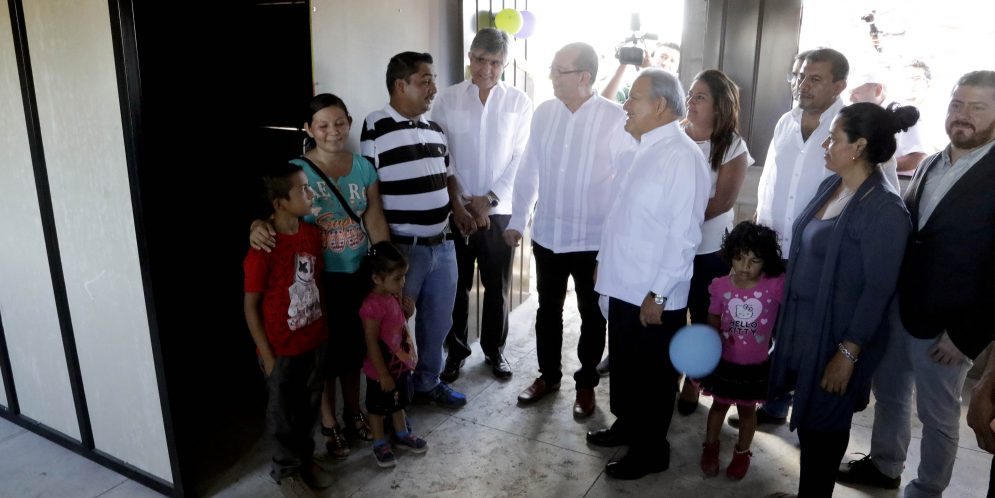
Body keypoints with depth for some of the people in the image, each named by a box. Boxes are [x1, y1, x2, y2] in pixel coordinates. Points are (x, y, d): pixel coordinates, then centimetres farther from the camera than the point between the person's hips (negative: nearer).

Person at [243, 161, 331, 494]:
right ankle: (286, 469, 35)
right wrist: (267, 355, -11)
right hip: (281, 348, -5)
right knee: (282, 411, 15)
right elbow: (251, 306, -14)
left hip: (314, 341, 6)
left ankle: (305, 458, 42)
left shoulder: (313, 234, -3)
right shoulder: (263, 248, -21)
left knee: (308, 405, 21)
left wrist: (323, 329, 10)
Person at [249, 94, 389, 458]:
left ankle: (353, 412, 39)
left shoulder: (363, 167, 1)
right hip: (318, 277, -3)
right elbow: (273, 209, -17)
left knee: (353, 346, 18)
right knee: (324, 349, 10)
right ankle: (329, 424, 30)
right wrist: (258, 226, -41)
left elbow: (375, 221, 2)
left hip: (356, 274, 4)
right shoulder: (297, 170, -11)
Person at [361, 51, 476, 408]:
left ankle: (428, 382, 38)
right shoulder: (375, 128, -11)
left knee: (438, 321, 18)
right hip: (402, 248, -6)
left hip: (442, 244, 7)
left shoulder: (435, 129, 11)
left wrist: (458, 208, 5)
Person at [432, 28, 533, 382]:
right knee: (457, 286, 10)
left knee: (497, 287, 11)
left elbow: (521, 158, -3)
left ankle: (495, 350, 29)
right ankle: (456, 351, 28)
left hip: (500, 210, 0)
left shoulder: (519, 102, 0)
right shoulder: (446, 100, -1)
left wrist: (490, 199, -10)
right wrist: (462, 201, -9)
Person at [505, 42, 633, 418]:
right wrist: (517, 220, 8)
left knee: (592, 315, 13)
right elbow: (528, 170, 6)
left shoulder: (616, 119, -14)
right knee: (548, 309, 18)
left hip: (594, 240, -3)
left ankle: (586, 384, 33)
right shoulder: (543, 113, -2)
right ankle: (548, 375, 38)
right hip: (547, 235, 4)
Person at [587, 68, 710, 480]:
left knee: (652, 376, 10)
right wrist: (605, 262, 17)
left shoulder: (682, 156, -19)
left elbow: (684, 234, -22)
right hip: (624, 286, 8)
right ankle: (626, 426, 44)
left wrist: (658, 295, -20)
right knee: (623, 365, 23)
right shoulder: (646, 149, 8)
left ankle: (651, 451, 29)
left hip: (653, 296, -8)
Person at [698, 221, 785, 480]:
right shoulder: (721, 286, -13)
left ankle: (742, 453, 42)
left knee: (747, 410, 19)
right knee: (719, 405, 21)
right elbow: (712, 325, -4)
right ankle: (710, 447, 42)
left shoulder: (776, 286, -19)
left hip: (756, 366, -1)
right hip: (724, 361, 1)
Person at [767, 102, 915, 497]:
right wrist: (788, 318, 16)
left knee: (823, 423, 10)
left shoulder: (884, 211, -21)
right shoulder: (830, 186, 3)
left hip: (837, 334, -7)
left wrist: (848, 353, -18)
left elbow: (878, 291, -19)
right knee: (807, 415, 19)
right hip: (802, 323, 7)